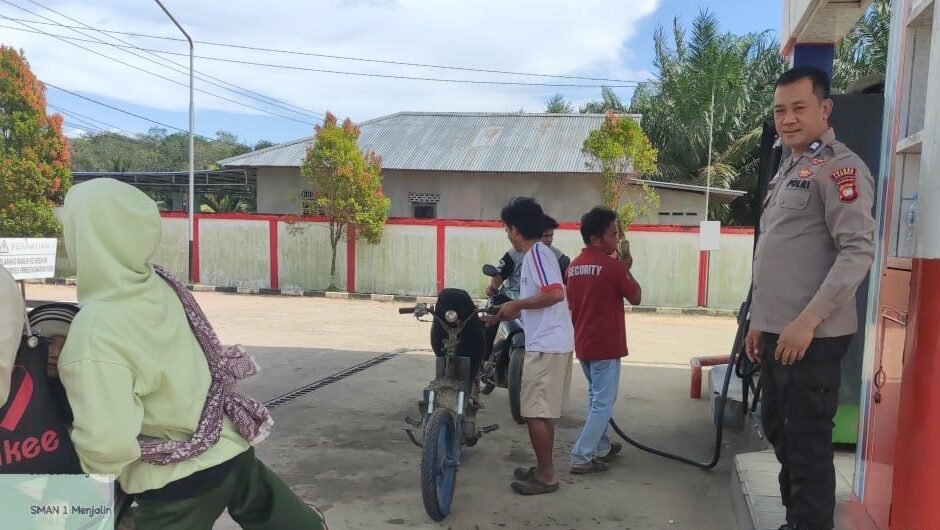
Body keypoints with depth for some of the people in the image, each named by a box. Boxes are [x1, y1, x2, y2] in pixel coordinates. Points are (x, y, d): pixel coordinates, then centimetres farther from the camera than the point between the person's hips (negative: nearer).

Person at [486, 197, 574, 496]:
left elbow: (555, 293, -26)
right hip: (550, 343, 10)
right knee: (543, 412, 17)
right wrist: (512, 312, 20)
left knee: (534, 412, -2)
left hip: (545, 345, -10)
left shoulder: (536, 252, -13)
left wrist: (516, 304, -16)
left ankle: (546, 477, 8)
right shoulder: (536, 253, 17)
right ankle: (543, 469, 27)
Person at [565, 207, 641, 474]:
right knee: (603, 403, -1)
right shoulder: (612, 266, -17)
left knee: (596, 398, 22)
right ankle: (581, 458, -2)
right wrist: (627, 269, 7)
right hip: (606, 345, -8)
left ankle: (601, 447, 32)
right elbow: (636, 297, -5)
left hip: (583, 344, 8)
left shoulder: (574, 266, 6)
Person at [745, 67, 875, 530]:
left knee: (807, 442, -1)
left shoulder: (839, 168, -10)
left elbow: (859, 250, -19)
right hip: (777, 331, 9)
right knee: (778, 430, 18)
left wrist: (808, 320, -23)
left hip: (812, 335, -9)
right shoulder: (787, 170, 17)